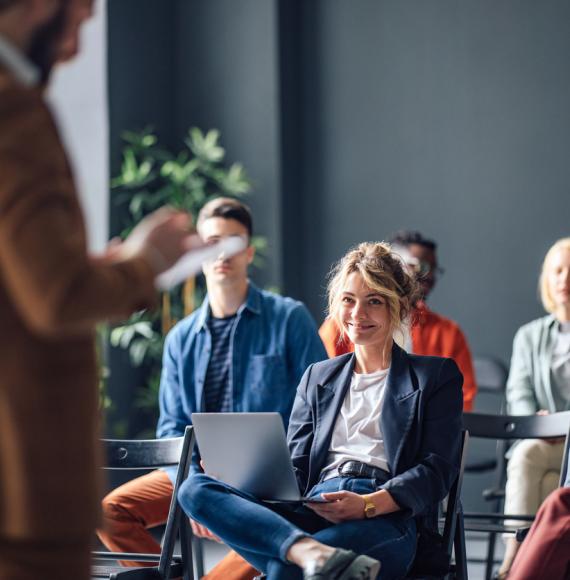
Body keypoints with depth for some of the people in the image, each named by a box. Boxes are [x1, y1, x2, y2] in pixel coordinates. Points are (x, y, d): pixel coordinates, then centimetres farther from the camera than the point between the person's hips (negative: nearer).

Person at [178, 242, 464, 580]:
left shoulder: (437, 376, 16)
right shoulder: (317, 378, 30)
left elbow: (438, 470, 4)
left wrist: (368, 504, -16)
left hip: (385, 519, -6)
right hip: (312, 511, 6)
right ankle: (311, 553, -47)